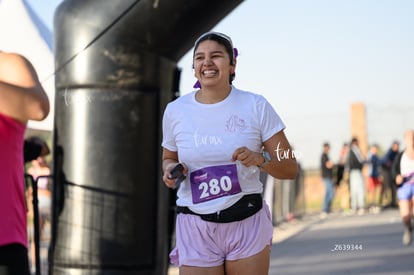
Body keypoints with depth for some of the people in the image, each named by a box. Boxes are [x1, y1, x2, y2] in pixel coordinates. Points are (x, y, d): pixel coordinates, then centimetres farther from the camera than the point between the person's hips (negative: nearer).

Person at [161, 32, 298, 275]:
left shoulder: (256, 106, -2)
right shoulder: (175, 111, 2)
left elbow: (290, 168, -2)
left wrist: (259, 159, -22)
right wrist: (171, 169, -4)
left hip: (247, 224, 0)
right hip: (195, 228, 1)